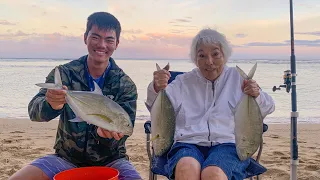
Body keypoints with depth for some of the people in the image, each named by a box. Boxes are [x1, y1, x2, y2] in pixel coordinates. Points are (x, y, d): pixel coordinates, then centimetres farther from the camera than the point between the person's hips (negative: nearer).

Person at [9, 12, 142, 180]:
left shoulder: (126, 85, -6)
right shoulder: (65, 73, -6)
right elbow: (34, 111, -18)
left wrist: (105, 130, -37)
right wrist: (50, 105, -42)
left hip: (110, 160, 0)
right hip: (67, 157, 0)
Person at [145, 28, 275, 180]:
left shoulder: (238, 78, 20)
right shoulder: (183, 81, 20)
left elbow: (268, 108, 18)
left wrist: (257, 96, -6)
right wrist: (157, 89, -15)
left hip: (227, 144, 0)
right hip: (188, 144, 1)